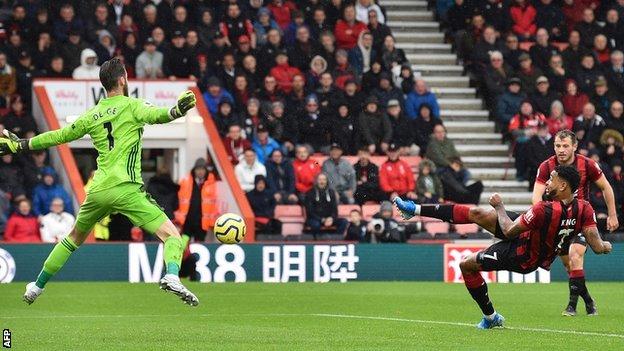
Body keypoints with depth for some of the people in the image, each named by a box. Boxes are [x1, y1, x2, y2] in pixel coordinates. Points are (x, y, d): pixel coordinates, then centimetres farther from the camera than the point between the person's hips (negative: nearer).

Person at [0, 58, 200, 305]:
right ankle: (172, 276, -37)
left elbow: (59, 136, 25)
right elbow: (154, 115, -20)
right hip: (126, 188, -5)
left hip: (97, 190, 5)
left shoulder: (91, 116, 16)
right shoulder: (131, 106, 1)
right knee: (172, 236, -8)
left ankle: (36, 287, 34)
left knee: (74, 238, 28)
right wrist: (176, 111, -35)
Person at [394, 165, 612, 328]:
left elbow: (509, 231, -23)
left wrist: (500, 207, -8)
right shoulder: (584, 209, -21)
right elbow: (598, 247, -20)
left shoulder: (544, 210, -37)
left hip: (522, 258, -7)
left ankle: (490, 317, 25)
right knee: (476, 214, 4)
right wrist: (604, 246, 2)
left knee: (467, 264, 10)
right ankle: (416, 210, 15)